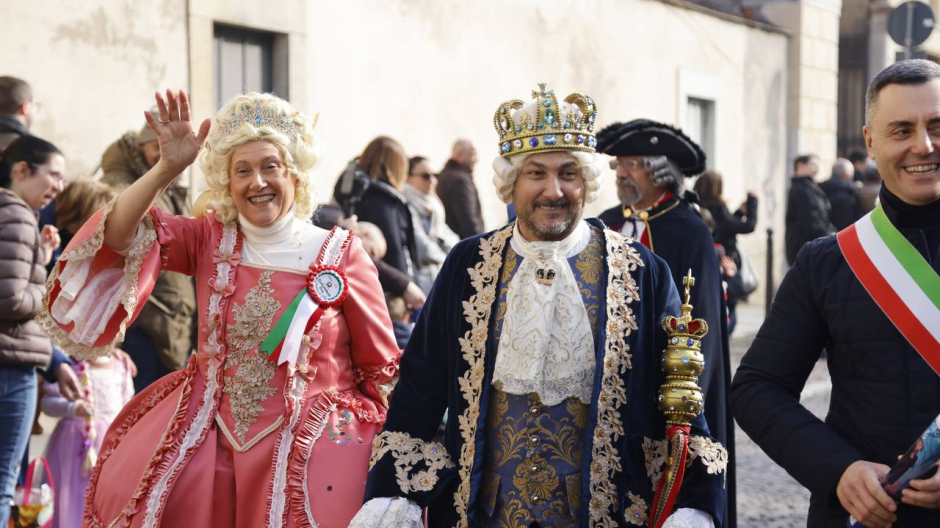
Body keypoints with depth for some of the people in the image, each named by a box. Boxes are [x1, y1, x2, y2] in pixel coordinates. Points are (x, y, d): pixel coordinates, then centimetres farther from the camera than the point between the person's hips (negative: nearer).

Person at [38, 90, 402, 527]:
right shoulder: (213, 241, 3)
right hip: (211, 443, 2)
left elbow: (383, 370, 0)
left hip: (309, 455, -2)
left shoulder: (340, 254, -6)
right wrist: (167, 168, -22)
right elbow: (119, 235, -9)